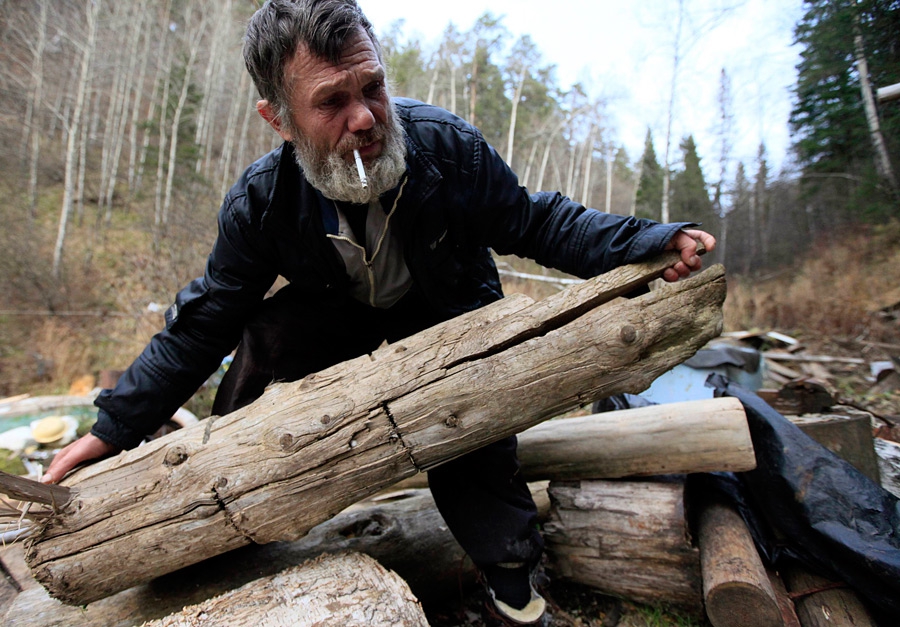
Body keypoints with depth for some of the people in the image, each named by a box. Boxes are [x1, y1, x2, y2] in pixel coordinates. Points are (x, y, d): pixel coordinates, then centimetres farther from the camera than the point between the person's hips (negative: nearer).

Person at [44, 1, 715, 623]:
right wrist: (117, 426, -13)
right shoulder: (260, 201, -24)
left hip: (446, 312, -1)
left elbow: (537, 222, -15)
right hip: (337, 313, 2)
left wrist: (647, 241, -27)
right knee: (266, 335, -24)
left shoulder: (448, 146, -27)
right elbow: (206, 319, -14)